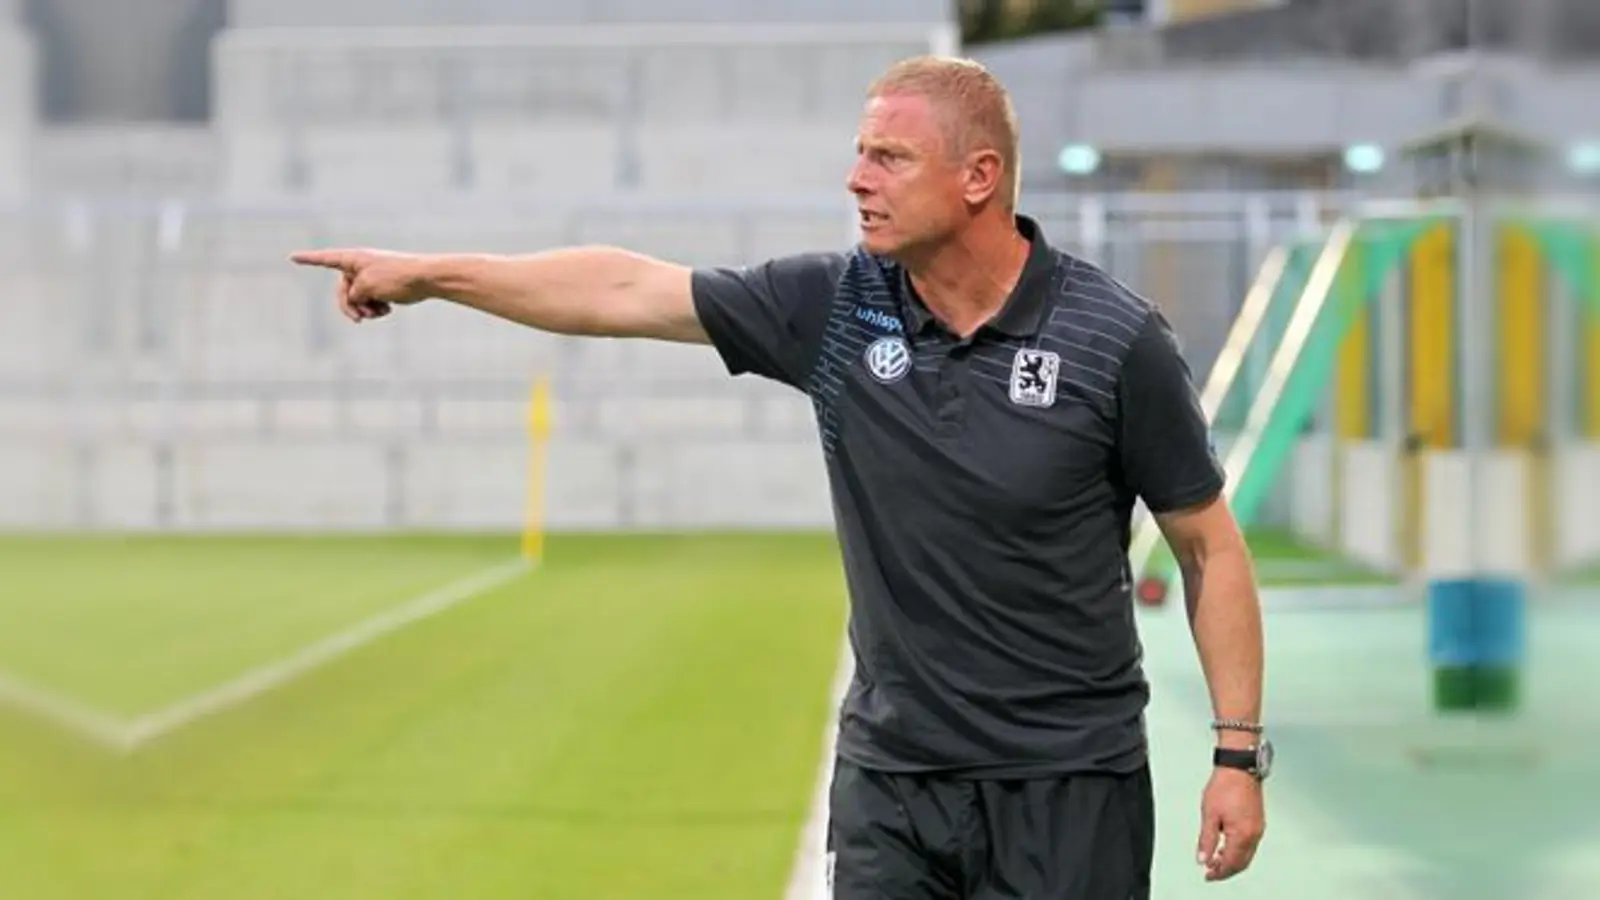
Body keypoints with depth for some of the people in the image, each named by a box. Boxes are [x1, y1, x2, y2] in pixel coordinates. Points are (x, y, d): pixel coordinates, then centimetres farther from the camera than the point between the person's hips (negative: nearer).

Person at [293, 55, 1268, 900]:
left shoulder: (1117, 340, -11)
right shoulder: (834, 306, -2)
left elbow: (1211, 545, -4)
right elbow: (627, 289, 5)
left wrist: (1240, 753, -7)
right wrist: (426, 273, 7)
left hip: (1069, 784, -3)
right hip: (890, 775, 4)